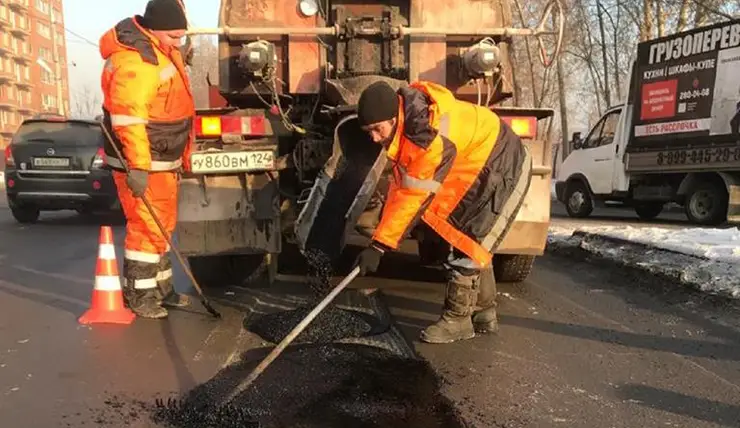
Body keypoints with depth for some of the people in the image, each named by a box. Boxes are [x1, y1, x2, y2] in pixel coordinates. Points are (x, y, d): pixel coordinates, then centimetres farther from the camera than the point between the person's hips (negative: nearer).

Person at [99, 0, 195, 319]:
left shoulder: (160, 49, 12)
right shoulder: (134, 61, -22)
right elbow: (128, 118, -29)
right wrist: (138, 167, -32)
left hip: (163, 159, 10)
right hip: (142, 163, -10)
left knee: (163, 225, 16)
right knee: (147, 227, -5)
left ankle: (161, 288, 28)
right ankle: (138, 295, 8)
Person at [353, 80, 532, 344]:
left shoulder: (428, 136, -37)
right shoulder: (405, 122, -8)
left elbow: (413, 196, -34)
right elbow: (402, 183, -1)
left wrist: (378, 245, -31)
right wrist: (386, 226, -5)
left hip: (504, 170, -10)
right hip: (478, 171, 10)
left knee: (468, 244, -11)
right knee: (470, 242, 14)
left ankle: (457, 319, 3)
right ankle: (483, 314, 27)